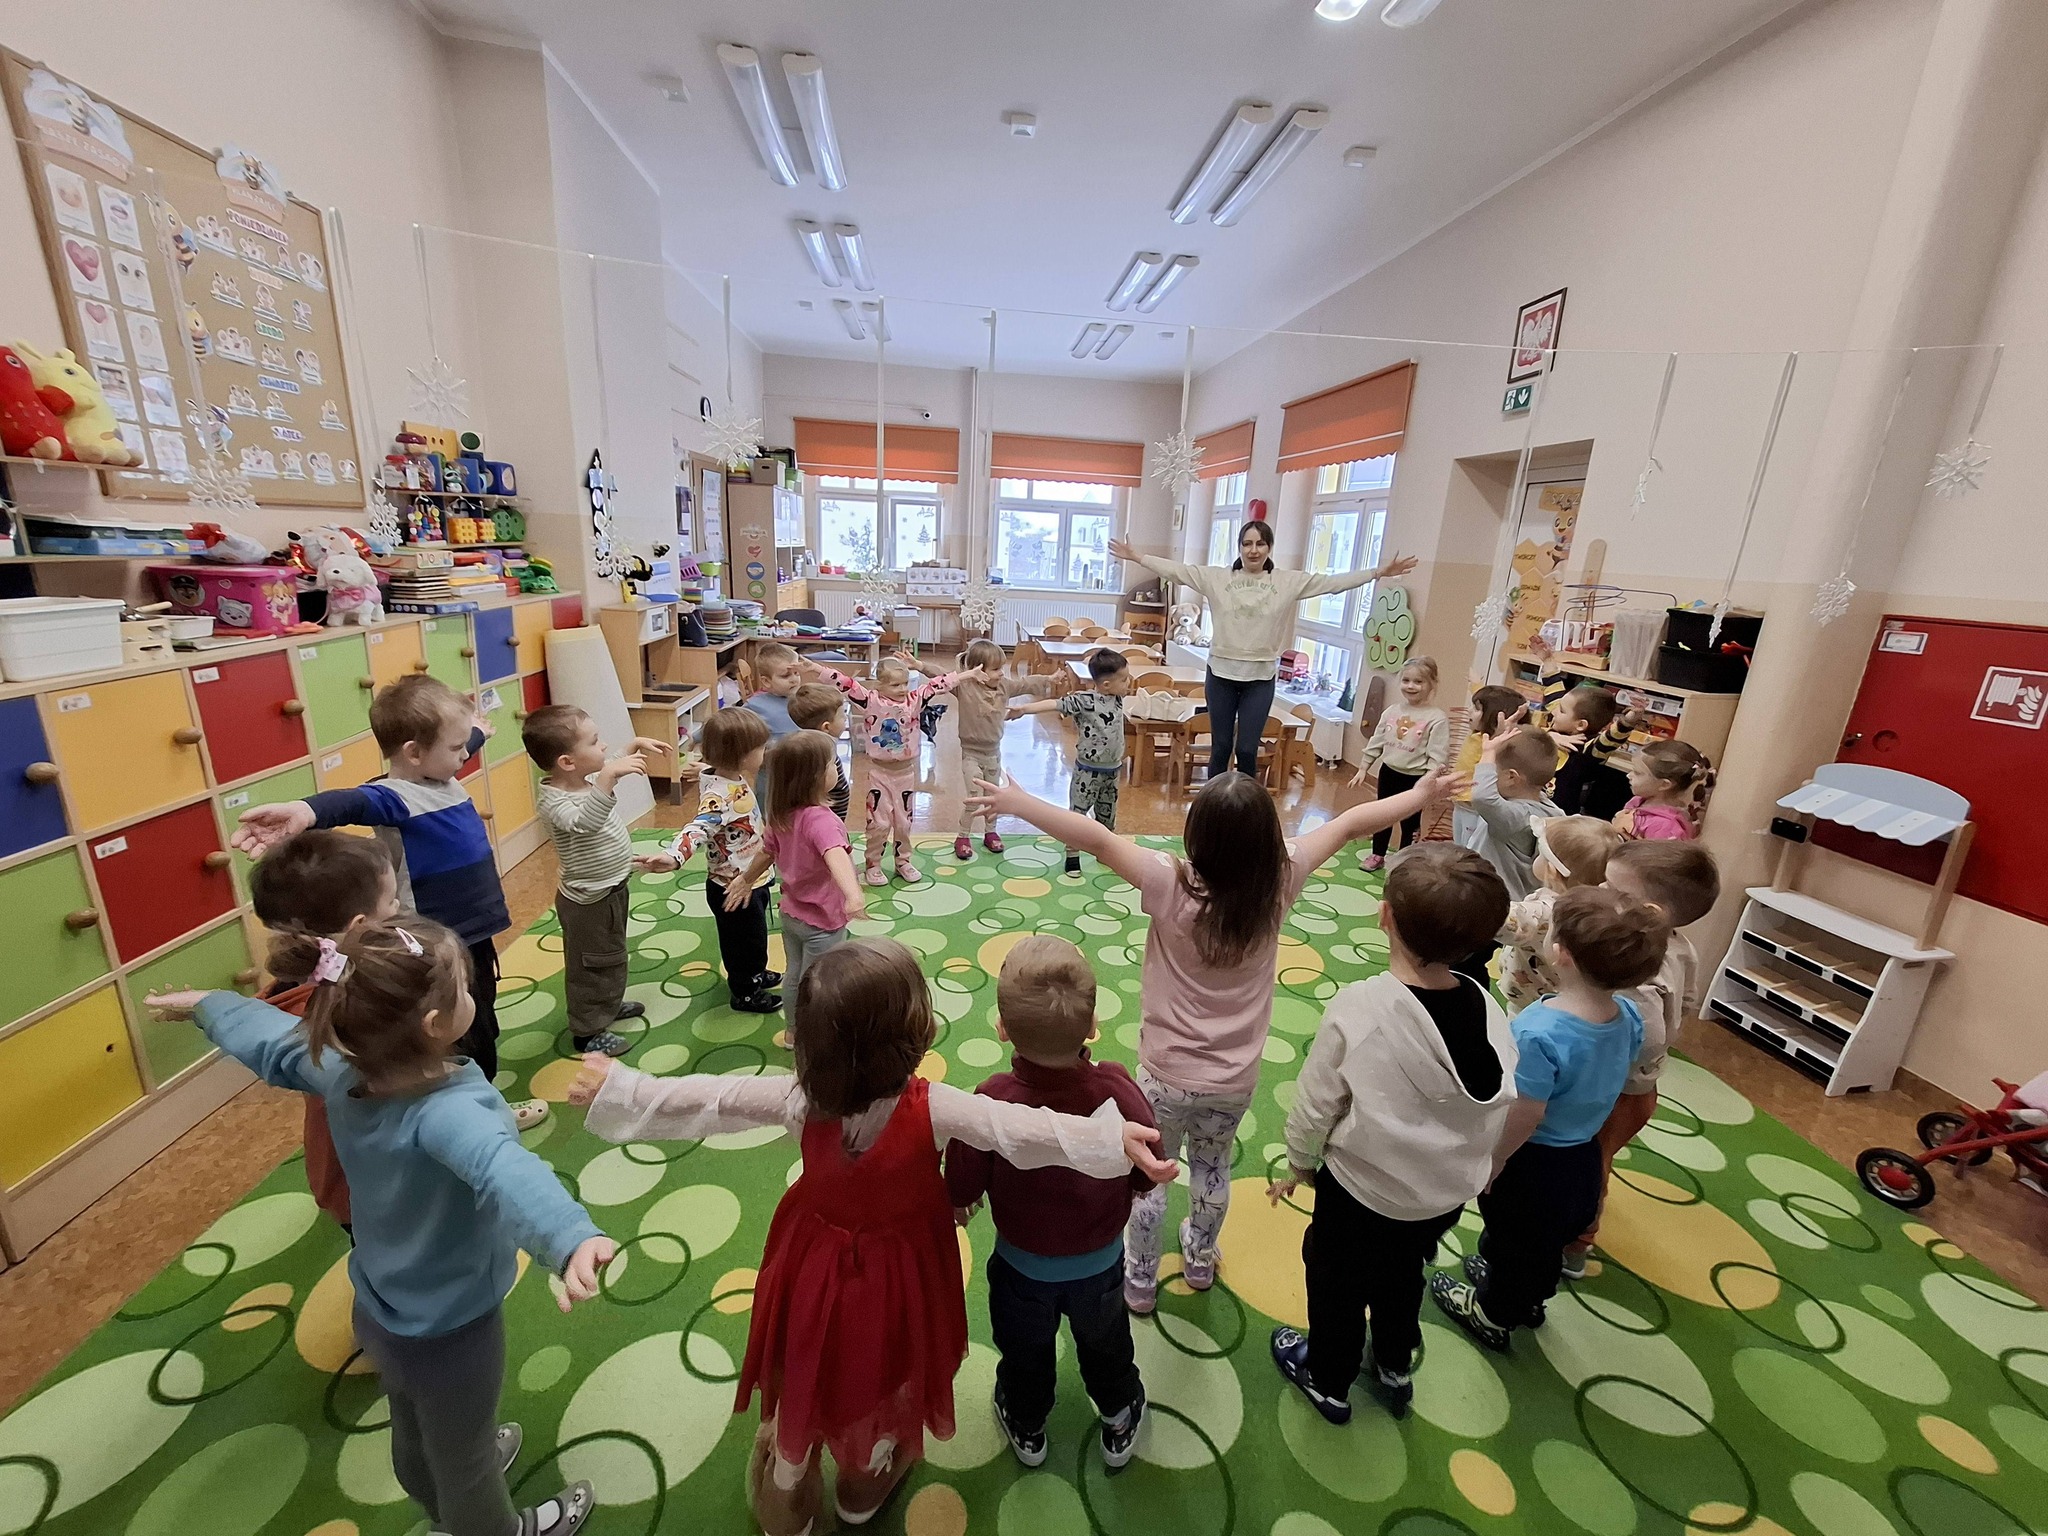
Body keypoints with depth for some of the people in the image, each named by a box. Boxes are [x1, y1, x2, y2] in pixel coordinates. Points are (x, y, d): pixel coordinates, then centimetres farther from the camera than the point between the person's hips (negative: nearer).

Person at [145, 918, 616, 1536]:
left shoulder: (342, 1068, -18)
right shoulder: (449, 1109, -43)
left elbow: (270, 1039, 3)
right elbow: (504, 1168, -65)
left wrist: (207, 1004, 21)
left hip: (381, 1315, 7)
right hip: (448, 1331, -7)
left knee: (416, 1436, 36)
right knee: (463, 1456, 25)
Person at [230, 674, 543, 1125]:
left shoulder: (442, 776, 2)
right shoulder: (396, 798, -23)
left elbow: (464, 745, 25)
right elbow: (354, 802, -46)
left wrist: (478, 730, 47)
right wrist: (306, 810, -68)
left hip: (473, 932, 9)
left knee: (482, 1027, 25)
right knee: (460, 1040, 8)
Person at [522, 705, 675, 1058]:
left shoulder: (589, 776, -4)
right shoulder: (552, 800, -29)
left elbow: (611, 768, 19)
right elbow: (584, 822, -50)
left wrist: (634, 747, 5)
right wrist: (607, 776, -58)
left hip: (612, 889, 9)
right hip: (588, 901, -9)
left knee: (610, 958, 28)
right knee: (591, 966, 10)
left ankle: (608, 1004, 50)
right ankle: (588, 1032, 29)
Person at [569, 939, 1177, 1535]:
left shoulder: (800, 1100, -28)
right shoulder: (933, 1109, -35)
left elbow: (707, 1100, -21)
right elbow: (1022, 1130, -42)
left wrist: (618, 1089, -10)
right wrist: (1117, 1141, -45)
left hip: (815, 1266, 1)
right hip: (896, 1275, -1)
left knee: (806, 1376, 29)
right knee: (887, 1375, 31)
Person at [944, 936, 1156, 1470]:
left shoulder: (991, 1102, -37)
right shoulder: (1117, 1089, -34)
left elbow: (962, 1189, -22)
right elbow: (1149, 1170, -17)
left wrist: (958, 1202, 2)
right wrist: (1133, 1187, 6)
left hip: (1022, 1265, 0)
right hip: (1101, 1261, 1)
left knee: (1025, 1351, 31)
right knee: (1105, 1344, 32)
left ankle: (1027, 1428, 58)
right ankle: (1120, 1423, 58)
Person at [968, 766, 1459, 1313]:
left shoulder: (1173, 885, -29)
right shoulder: (1278, 879, -18)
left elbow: (1097, 839, -34)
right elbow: (1348, 824, -7)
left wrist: (1017, 803, -29)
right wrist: (1421, 794, 5)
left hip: (1168, 1074, -3)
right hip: (1236, 1079, 4)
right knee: (1212, 1167, 30)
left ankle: (1139, 1280, 44)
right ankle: (1200, 1259, 55)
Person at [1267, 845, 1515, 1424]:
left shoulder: (1359, 1008, -31)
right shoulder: (1486, 1008, -19)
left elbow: (1317, 1102, -20)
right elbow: (1497, 1107, -4)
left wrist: (1298, 1164, 0)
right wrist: (1463, 1165, 15)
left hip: (1363, 1188, -4)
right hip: (1449, 1194, 4)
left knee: (1337, 1284, 24)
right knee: (1402, 1274, 32)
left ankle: (1328, 1380, 48)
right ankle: (1395, 1368, 56)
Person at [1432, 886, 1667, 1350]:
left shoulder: (1540, 1031, -37)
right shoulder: (1628, 1017, -14)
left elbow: (1525, 1115, -28)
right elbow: (1606, 1085, 2)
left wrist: (1491, 1162, -13)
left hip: (1533, 1160, -6)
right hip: (1584, 1156, 6)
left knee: (1513, 1237, 20)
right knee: (1548, 1238, 30)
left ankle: (1493, 1314, 44)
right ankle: (1530, 1297, 55)